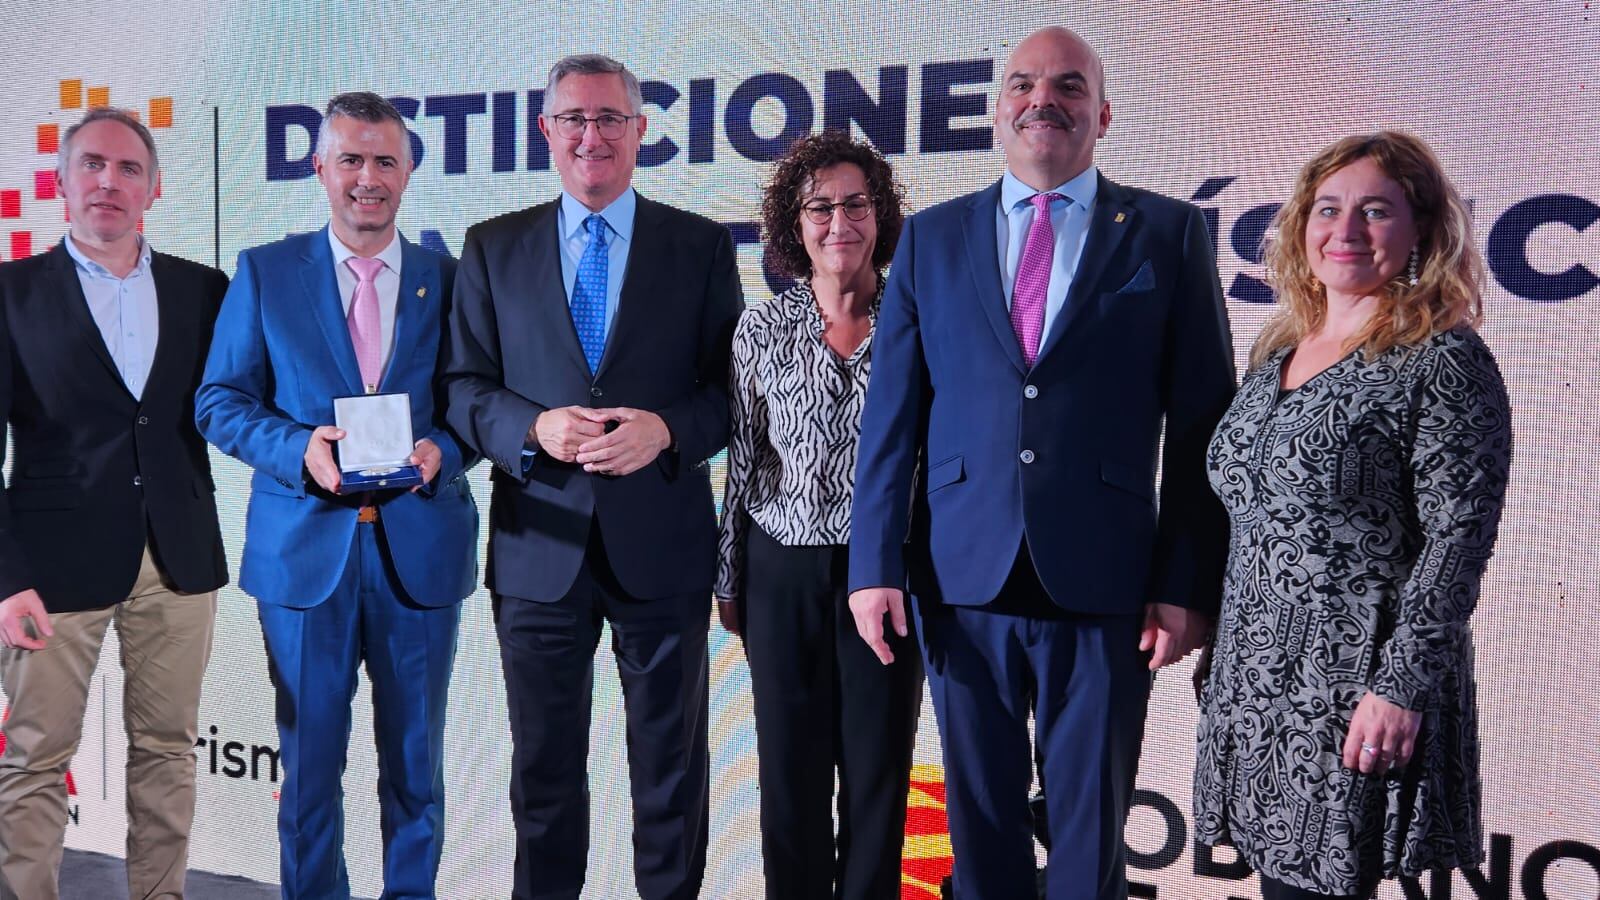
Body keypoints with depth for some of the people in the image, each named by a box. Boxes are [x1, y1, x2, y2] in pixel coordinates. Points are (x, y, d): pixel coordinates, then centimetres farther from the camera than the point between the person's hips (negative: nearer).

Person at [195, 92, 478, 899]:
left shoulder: (449, 278, 6)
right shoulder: (264, 272, 5)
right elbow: (221, 400, 2)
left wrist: (442, 450, -16)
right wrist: (299, 449, -15)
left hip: (421, 550, 1)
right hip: (305, 550, 0)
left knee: (415, 763, 11)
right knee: (309, 759, 8)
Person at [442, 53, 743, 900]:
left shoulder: (702, 246, 3)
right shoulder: (493, 248, 6)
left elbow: (732, 386, 1)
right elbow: (465, 385, 3)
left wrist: (666, 428, -18)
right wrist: (536, 427, -16)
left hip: (661, 543, -1)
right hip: (540, 546, 1)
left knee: (672, 765, 11)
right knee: (544, 765, 14)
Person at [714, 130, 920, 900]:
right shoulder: (762, 331, 0)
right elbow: (742, 464, 6)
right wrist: (728, 581, 9)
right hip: (786, 575, 1)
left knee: (879, 764, 8)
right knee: (791, 765, 10)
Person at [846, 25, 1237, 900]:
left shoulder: (1169, 234, 3)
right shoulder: (931, 237, 8)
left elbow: (1200, 425, 0)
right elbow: (890, 417, 5)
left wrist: (1188, 583, -5)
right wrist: (875, 563, 0)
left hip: (1104, 580, -1)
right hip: (962, 574, 2)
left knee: (1091, 821, 9)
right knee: (979, 811, 13)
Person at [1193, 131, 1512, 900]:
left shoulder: (1443, 360, -9)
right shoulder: (1278, 353, 12)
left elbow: (1457, 540, -14)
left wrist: (1403, 687, -19)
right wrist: (1225, 661, 17)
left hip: (1354, 693, -7)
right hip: (1256, 684, 7)